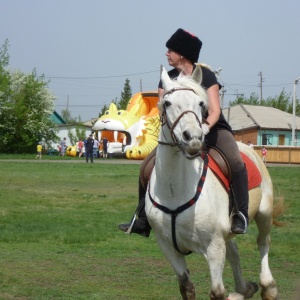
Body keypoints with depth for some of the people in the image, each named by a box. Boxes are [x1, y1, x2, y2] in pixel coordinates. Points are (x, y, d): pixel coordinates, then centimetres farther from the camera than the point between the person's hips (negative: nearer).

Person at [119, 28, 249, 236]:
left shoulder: (206, 76, -10)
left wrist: (203, 129, -38)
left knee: (235, 162, -32)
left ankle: (241, 215, -25)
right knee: (148, 167, -9)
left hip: (212, 129, -4)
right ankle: (142, 220, 1)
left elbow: (215, 111, -18)